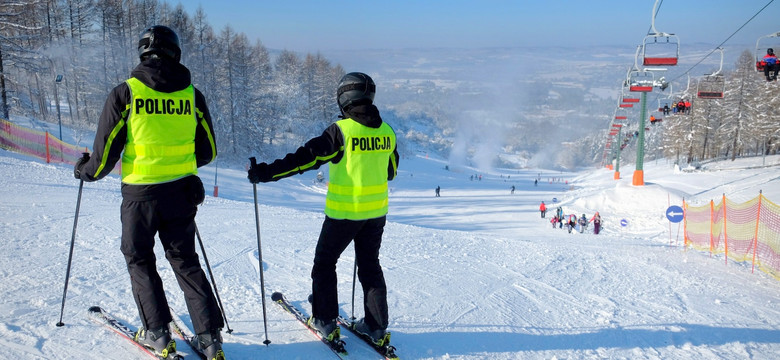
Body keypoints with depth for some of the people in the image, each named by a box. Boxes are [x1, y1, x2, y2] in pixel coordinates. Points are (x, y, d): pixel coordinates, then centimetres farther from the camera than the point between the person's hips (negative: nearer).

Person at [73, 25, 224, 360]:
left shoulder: (125, 93, -7)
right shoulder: (192, 94, 0)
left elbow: (106, 150, -4)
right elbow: (208, 151, 6)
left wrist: (86, 172, 17)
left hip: (140, 194, -3)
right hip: (182, 192, 3)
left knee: (140, 260, 16)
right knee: (185, 261, 14)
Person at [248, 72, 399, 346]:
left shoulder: (342, 130, -16)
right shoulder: (386, 131, 1)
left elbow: (307, 157, -20)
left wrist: (268, 172, -15)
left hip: (343, 211, -5)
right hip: (377, 211, 5)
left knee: (324, 262, 13)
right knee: (370, 265, 16)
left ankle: (325, 321, 16)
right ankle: (376, 326, 16)